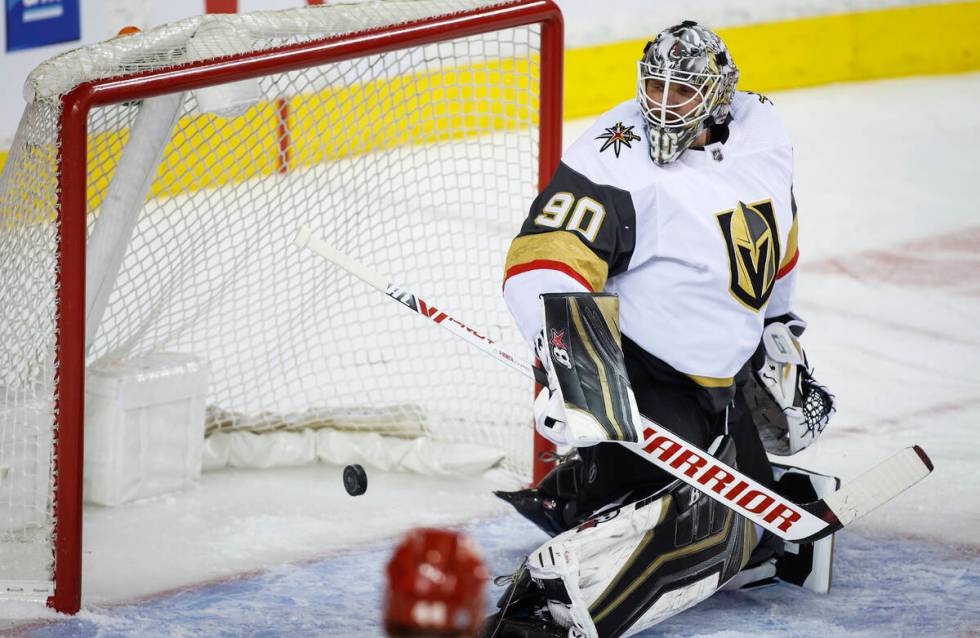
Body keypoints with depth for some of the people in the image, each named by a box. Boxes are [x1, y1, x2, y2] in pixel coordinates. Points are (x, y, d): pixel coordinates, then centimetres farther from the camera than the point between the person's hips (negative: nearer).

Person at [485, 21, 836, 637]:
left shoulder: (762, 131, 1)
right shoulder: (616, 163, -22)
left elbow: (772, 243, 19)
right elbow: (543, 268, -29)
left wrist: (780, 337, 24)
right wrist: (578, 367, -42)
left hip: (719, 375, 9)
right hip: (632, 372, -8)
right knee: (699, 528, -24)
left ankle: (569, 495, 22)